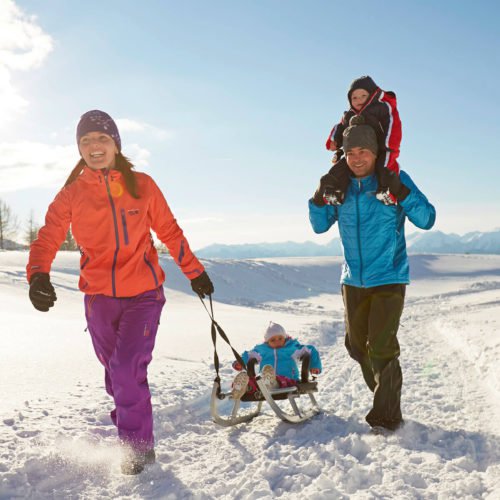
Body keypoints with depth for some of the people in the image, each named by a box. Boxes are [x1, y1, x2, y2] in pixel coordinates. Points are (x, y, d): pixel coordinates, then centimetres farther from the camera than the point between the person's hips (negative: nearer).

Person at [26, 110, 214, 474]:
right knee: (115, 372, 15)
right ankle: (129, 416, 44)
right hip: (98, 297, 2)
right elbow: (48, 239, -8)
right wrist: (39, 276, -27)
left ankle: (138, 447, 7)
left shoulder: (142, 185, -2)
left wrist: (195, 272, 12)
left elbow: (169, 232, 8)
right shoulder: (71, 194, 0)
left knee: (128, 369, -13)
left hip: (143, 293, -2)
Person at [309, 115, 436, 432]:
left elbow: (427, 219, -11)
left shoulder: (395, 179, -8)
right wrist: (319, 198, -10)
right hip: (353, 279, 5)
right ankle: (384, 395, 37)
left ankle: (387, 415, 5)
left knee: (381, 348, -10)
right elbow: (320, 226, 8)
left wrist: (401, 193, -26)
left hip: (388, 278, -5)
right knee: (356, 345, 15)